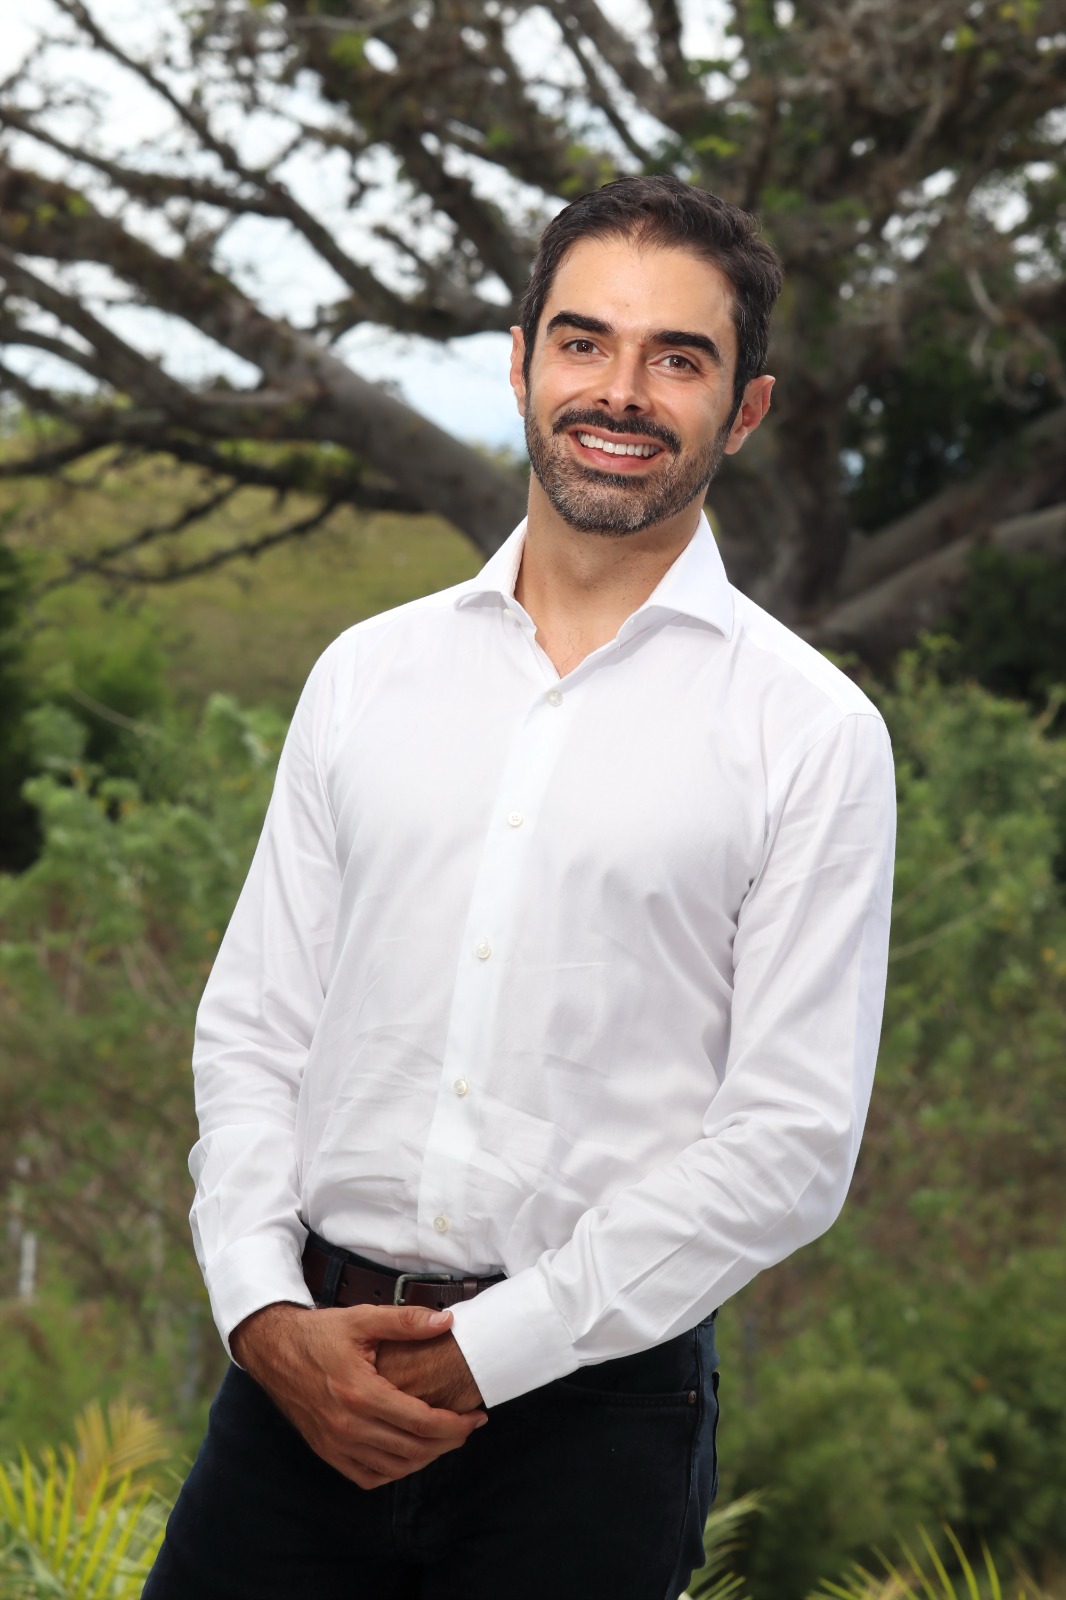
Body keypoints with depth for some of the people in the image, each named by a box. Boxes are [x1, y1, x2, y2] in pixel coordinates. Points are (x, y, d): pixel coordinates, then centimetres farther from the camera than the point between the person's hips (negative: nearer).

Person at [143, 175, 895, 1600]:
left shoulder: (812, 735, -2)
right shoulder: (369, 672, 10)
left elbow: (792, 1139, -7)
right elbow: (254, 1023, 10)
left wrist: (479, 1357, -11)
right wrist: (266, 1312, -6)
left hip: (586, 1402, -3)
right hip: (299, 1374, 3)